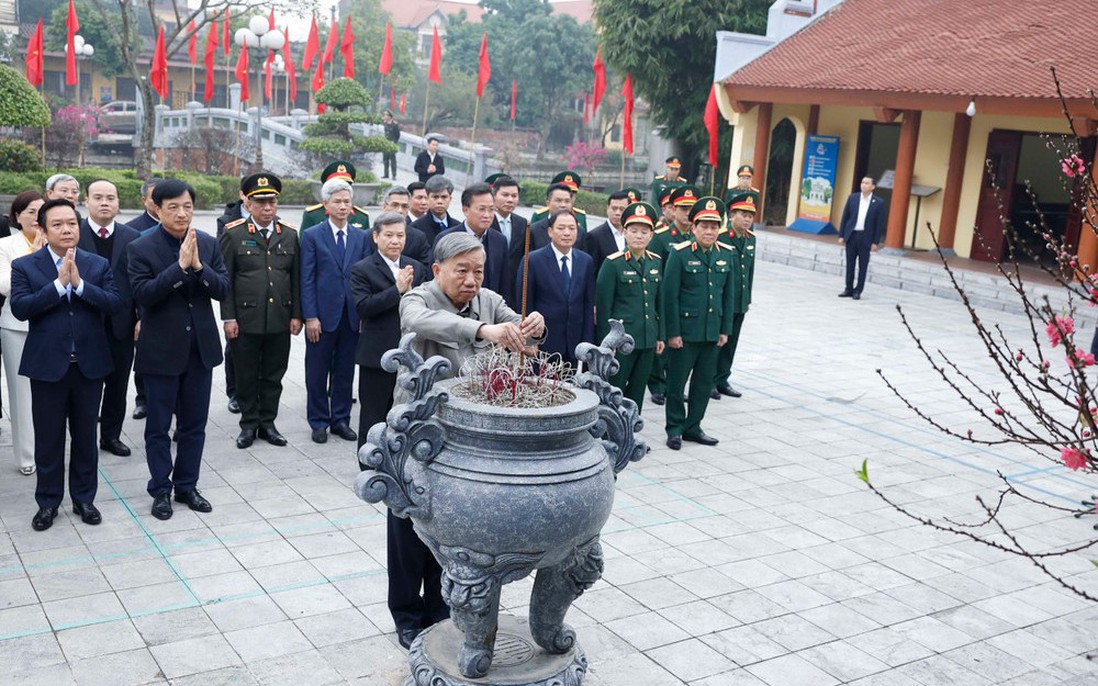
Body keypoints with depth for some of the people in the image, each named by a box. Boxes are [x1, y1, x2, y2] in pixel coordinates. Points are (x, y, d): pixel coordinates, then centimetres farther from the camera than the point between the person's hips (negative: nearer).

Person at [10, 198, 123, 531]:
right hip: (47, 365, -1)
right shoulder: (24, 266, -1)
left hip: (90, 364, 2)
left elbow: (115, 303, -8)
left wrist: (79, 283, -19)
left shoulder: (98, 265, 4)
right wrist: (59, 284, -20)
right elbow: (20, 307, -14)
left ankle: (84, 498, 26)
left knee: (85, 436, 12)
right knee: (48, 438, 8)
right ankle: (48, 502, 22)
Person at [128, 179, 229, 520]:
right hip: (161, 350, -3)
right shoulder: (140, 248, -8)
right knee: (158, 426, 8)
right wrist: (180, 265, -25)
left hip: (201, 347, 3)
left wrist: (198, 265, -20)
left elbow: (223, 289, -3)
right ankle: (161, 490, 21)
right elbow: (143, 294, -19)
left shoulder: (209, 244, 2)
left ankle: (187, 485, 26)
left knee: (194, 424, 12)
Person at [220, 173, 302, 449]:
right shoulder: (233, 234, -1)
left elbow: (296, 279, 9)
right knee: (246, 376, 7)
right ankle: (249, 424, 20)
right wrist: (228, 318, -6)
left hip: (280, 320, 3)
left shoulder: (290, 235, 7)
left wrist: (296, 315, 5)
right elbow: (225, 279, -2)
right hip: (246, 320, -2)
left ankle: (268, 423, 21)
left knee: (273, 375, 9)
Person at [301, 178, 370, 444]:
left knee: (345, 371, 10)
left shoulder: (361, 237, 9)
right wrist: (310, 317, -10)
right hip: (322, 316, -3)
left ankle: (341, 420, 20)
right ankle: (319, 422, 17)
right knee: (317, 372, 6)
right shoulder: (312, 236, -1)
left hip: (351, 316, 3)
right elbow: (307, 280, -4)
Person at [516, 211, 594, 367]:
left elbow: (589, 305, 8)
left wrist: (587, 343, 3)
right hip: (542, 343, -3)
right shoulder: (533, 260, -6)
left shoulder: (586, 261, 7)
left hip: (574, 346, 3)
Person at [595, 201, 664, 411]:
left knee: (637, 393, 12)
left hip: (648, 339, 5)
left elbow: (659, 302, 15)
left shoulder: (656, 262, 9)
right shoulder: (613, 263, -8)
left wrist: (660, 336, 12)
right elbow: (603, 305, -8)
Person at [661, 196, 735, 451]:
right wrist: (672, 332, -12)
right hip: (685, 331, -5)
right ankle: (675, 429, 18)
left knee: (704, 382, 12)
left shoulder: (726, 254, 6)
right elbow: (669, 295, -10)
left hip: (712, 332, 5)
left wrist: (725, 329, 9)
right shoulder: (680, 254, -10)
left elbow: (727, 295, 12)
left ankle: (693, 427, 25)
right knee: (677, 381, 4)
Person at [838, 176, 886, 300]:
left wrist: (876, 242, -6)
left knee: (863, 266, 3)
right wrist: (841, 235, 1)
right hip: (851, 235, 2)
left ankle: (858, 291, 10)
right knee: (850, 264, 7)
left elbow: (879, 224, -2)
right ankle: (849, 289, 15)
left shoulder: (878, 203, -3)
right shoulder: (852, 197, 4)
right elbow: (845, 217, 6)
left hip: (866, 237, -2)